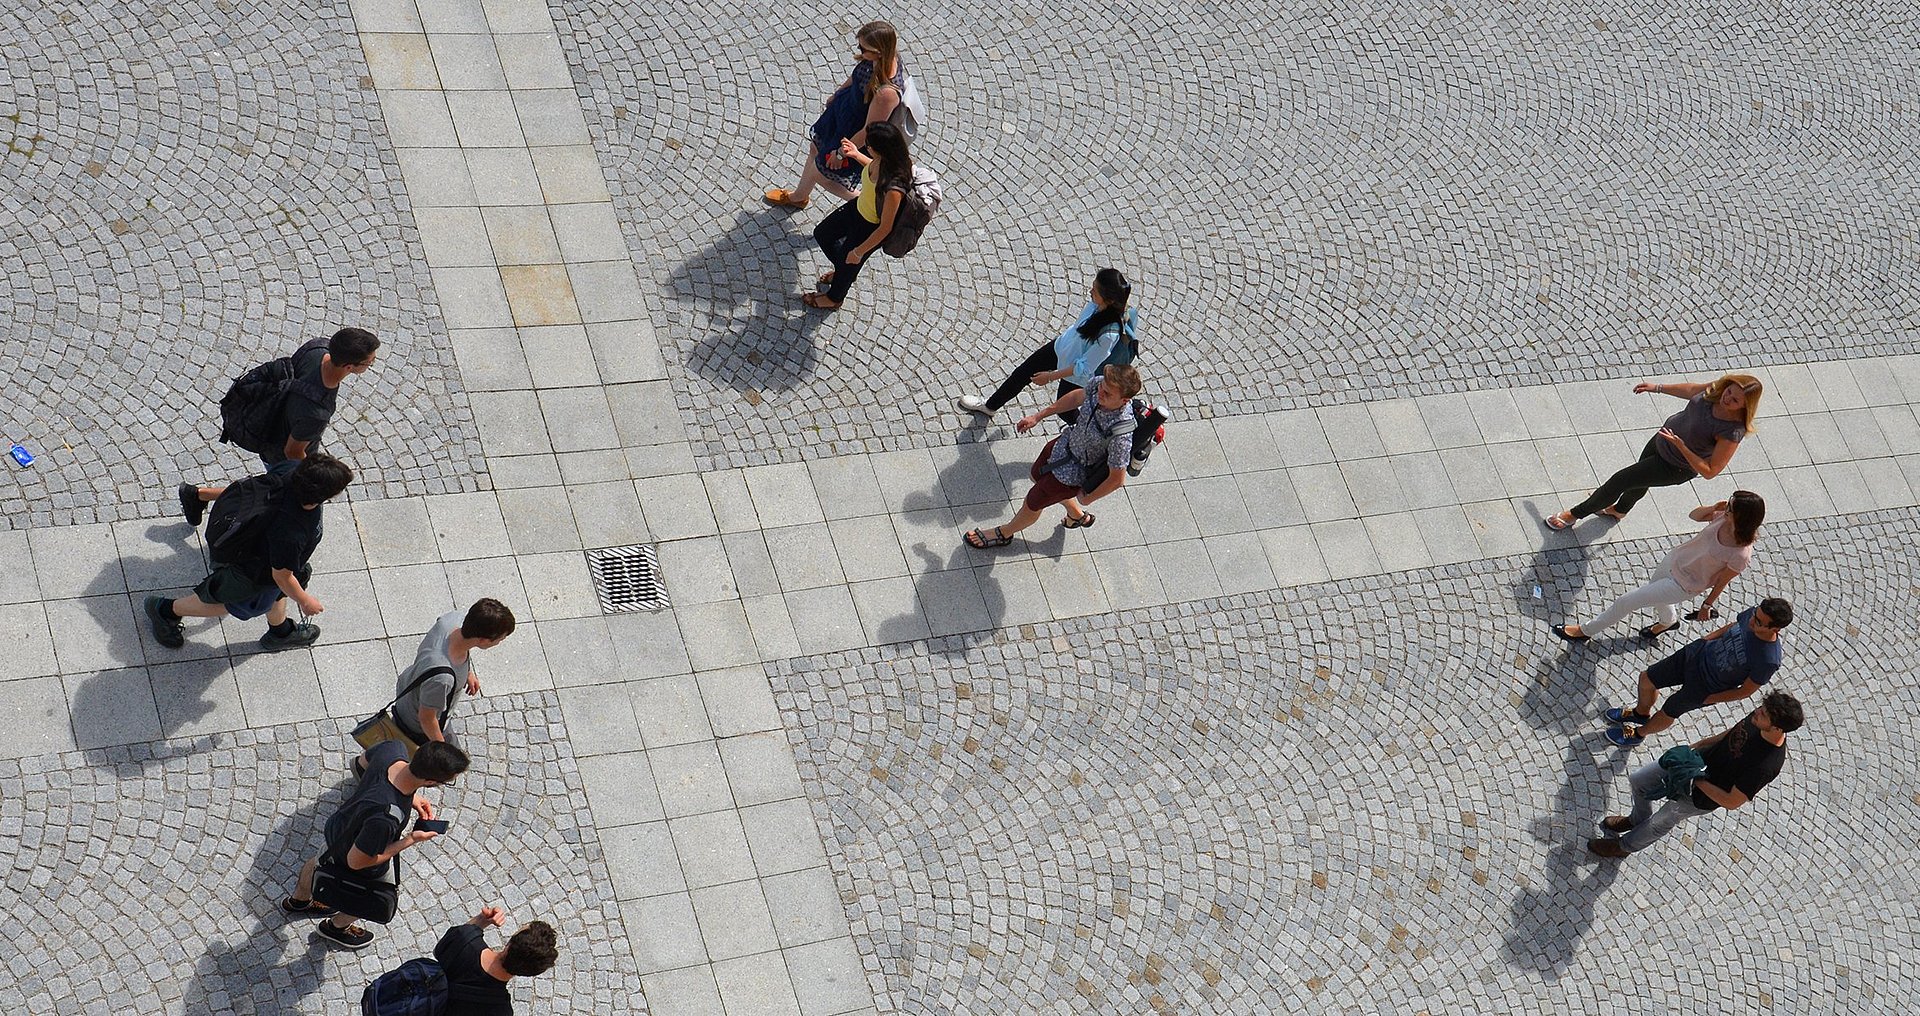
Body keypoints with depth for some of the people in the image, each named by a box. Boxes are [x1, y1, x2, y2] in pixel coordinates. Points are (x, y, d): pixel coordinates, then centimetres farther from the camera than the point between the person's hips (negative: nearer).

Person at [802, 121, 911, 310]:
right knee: (822, 234, 28)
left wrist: (859, 252, -18)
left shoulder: (894, 189, -44)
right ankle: (844, 272, 58)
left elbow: (885, 228, -30)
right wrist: (856, 155, -5)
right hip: (858, 208, 8)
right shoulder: (884, 161, -23)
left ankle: (834, 298, 57)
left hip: (870, 229, -8)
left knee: (847, 262, 22)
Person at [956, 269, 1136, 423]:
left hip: (1075, 376, -7)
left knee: (1064, 411, 19)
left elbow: (1084, 368, -28)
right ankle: (990, 405, 48)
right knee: (1022, 373, 22)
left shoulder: (1109, 334, -41)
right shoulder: (1097, 303, -24)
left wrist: (1051, 376, -18)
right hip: (1062, 346, 7)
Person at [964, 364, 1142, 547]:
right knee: (1037, 476, 34)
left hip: (1072, 474, -7)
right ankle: (1078, 515, 59)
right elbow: (1078, 397, 0)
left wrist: (1087, 499, -10)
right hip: (1065, 443, 7)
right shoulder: (1101, 384, -25)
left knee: (1032, 504, 18)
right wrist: (1038, 417, 6)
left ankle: (1004, 533, 52)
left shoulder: (1121, 435, -43)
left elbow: (1117, 479, -28)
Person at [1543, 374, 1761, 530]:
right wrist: (1657, 388, 9)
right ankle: (1619, 510, 66)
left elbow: (1709, 472, -33)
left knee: (1619, 481, 4)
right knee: (1640, 481, 33)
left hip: (1675, 467, -7)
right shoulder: (1718, 389, -20)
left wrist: (1680, 445, -40)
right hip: (1661, 439, 7)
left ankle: (1574, 514, 28)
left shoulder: (1732, 432, -38)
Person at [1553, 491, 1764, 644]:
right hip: (1674, 559, 6)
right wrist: (1713, 508, -25)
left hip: (1683, 584, -6)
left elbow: (1721, 582, -17)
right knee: (1654, 592, 35)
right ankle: (1669, 621, 68)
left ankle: (1585, 631, 25)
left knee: (1625, 602, 2)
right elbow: (1693, 515, -4)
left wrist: (1707, 605, -1)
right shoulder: (1723, 517, -22)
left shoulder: (1741, 556, -34)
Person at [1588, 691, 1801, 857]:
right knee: (1638, 781, 16)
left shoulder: (1766, 765, -39)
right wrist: (1701, 744, 8)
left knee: (1660, 823, 17)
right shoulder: (1759, 719, -20)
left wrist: (1697, 780, -22)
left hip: (1704, 796, -6)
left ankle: (1624, 846, 48)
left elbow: (1732, 802, -29)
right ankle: (1638, 820, 48)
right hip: (1701, 758, 6)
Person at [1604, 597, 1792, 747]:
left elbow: (1746, 690, -20)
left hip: (1705, 686, -4)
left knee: (1668, 712, 18)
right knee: (1647, 680, 17)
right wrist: (1704, 640, 8)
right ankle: (1640, 713, 50)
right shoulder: (1755, 614, -23)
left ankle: (1638, 734, 51)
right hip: (1699, 652, 5)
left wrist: (1710, 700, -10)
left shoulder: (1768, 661, -37)